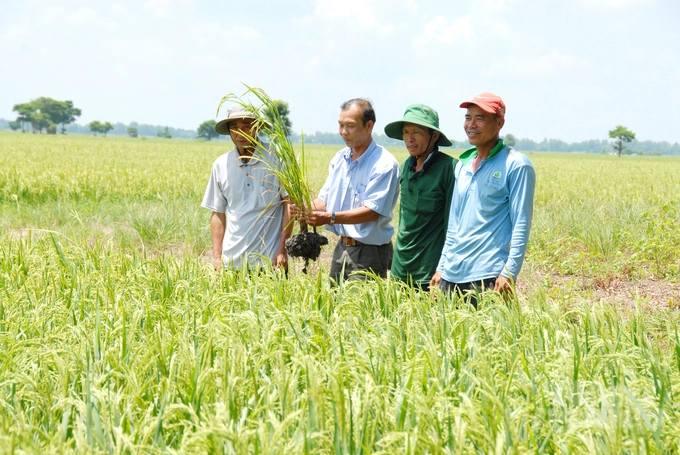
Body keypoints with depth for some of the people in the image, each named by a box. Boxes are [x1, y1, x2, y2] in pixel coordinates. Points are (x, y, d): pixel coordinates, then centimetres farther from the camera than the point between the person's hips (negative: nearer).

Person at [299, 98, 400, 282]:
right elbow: (325, 198, 10)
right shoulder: (340, 158, 10)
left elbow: (372, 211, -23)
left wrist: (330, 218, -30)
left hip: (369, 253, -7)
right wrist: (307, 209, -12)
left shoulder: (384, 164, -15)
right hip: (341, 247, 7)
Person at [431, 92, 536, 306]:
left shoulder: (516, 166, -4)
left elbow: (521, 225, -9)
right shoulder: (463, 164, 16)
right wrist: (442, 266, 15)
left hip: (488, 278, -7)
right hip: (451, 276, 7)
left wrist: (509, 273, -16)